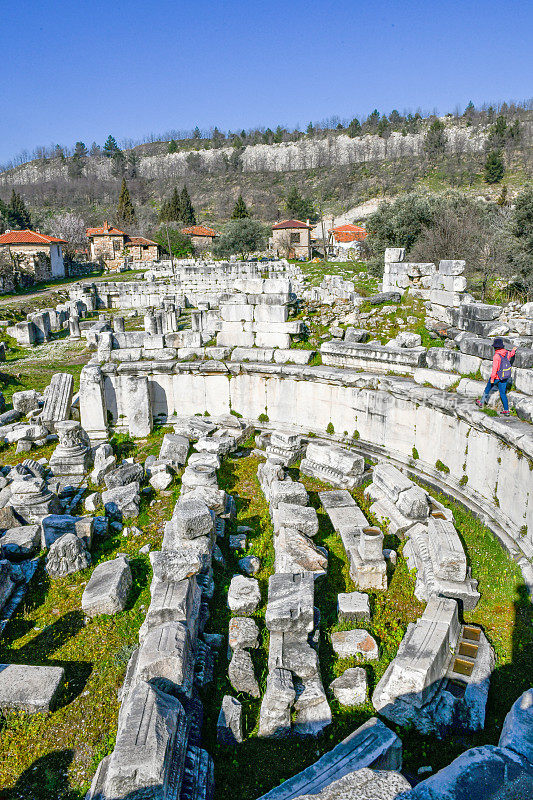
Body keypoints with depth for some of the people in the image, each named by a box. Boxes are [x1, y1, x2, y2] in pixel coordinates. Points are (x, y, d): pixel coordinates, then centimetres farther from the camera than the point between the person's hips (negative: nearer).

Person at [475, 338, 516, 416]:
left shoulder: (496, 356, -23)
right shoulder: (507, 353, -1)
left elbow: (495, 368, -25)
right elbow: (511, 354, 25)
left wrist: (492, 378, -19)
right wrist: (513, 350, 48)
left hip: (497, 377, -6)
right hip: (506, 376, 6)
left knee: (488, 387, 19)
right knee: (502, 393, 11)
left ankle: (481, 402, 33)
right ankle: (506, 410, 8)